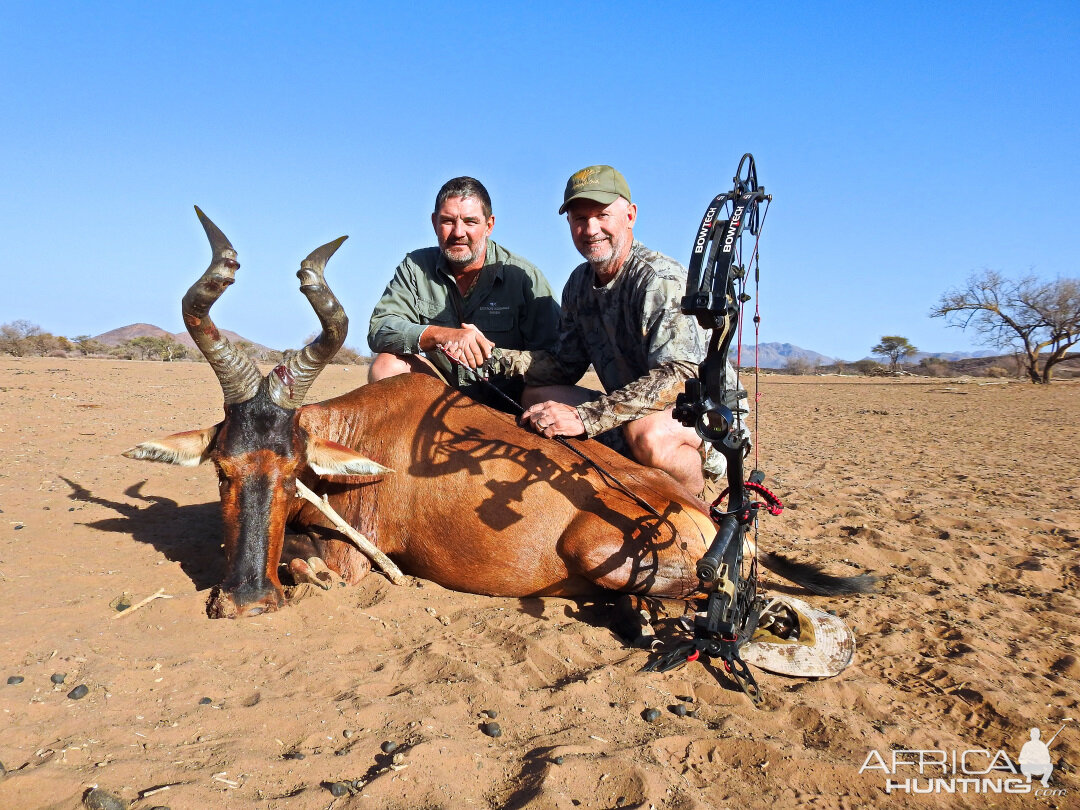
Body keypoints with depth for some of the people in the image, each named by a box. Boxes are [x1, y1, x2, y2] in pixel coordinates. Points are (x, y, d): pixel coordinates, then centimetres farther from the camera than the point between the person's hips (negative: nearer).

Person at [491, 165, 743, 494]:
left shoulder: (662, 280, -21)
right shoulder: (580, 282, 5)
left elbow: (679, 375, -33)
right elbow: (566, 363, 7)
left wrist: (585, 417, -40)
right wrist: (496, 358, -9)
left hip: (706, 413, -7)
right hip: (630, 412, 8)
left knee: (646, 433, -39)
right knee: (535, 396, -2)